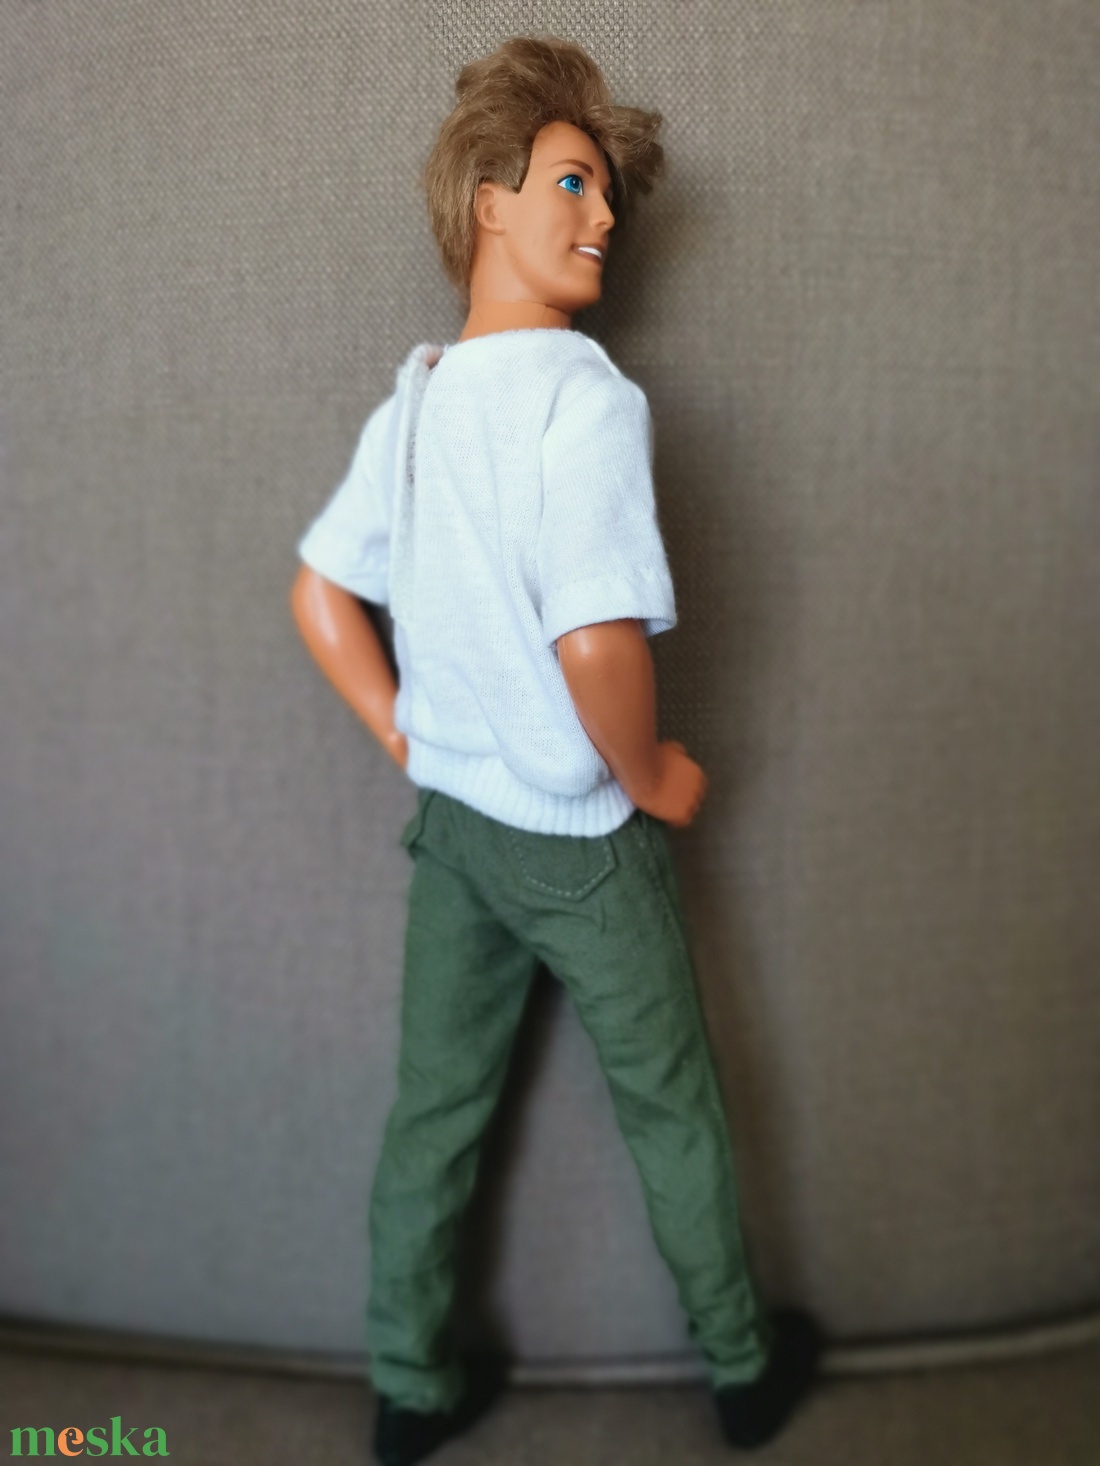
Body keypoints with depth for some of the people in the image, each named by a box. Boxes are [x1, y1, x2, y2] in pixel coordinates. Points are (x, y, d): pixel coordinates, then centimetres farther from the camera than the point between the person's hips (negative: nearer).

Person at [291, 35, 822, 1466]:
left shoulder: (412, 401, 3)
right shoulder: (586, 397, -21)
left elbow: (319, 594, 9)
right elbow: (596, 643, -31)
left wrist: (404, 735, 12)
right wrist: (651, 779, -14)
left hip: (449, 823, 6)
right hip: (580, 841, -6)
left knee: (433, 1114, 18)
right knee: (673, 1116, 16)